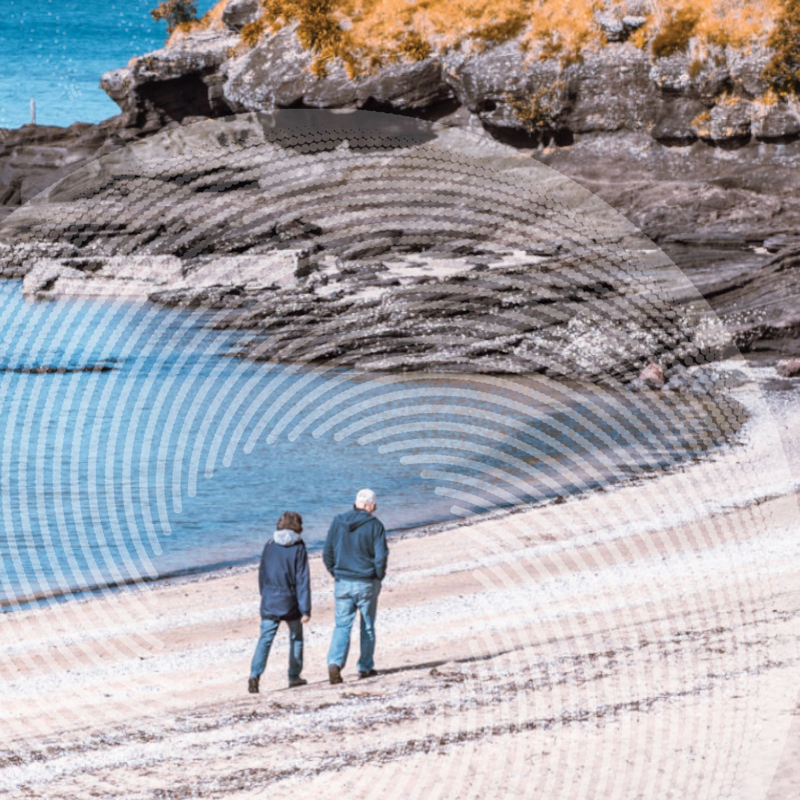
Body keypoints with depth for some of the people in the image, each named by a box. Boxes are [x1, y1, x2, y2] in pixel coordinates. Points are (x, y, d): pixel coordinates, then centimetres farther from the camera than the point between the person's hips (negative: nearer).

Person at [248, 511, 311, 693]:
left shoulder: (269, 546, 1)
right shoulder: (298, 549, -9)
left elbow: (262, 575, 10)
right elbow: (302, 581, -10)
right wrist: (305, 609, -10)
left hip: (269, 603, 2)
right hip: (290, 603, -2)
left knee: (265, 640, 0)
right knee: (296, 639, 17)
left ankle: (255, 675, -17)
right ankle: (294, 676, 22)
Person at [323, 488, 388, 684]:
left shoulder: (338, 522, 0)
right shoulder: (374, 525, -10)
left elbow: (327, 553, 3)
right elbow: (381, 556, -13)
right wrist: (379, 576, 4)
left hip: (342, 582, 2)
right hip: (367, 584, -2)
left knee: (342, 625, 5)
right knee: (367, 627, 12)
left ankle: (335, 663, -14)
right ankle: (366, 668, 18)